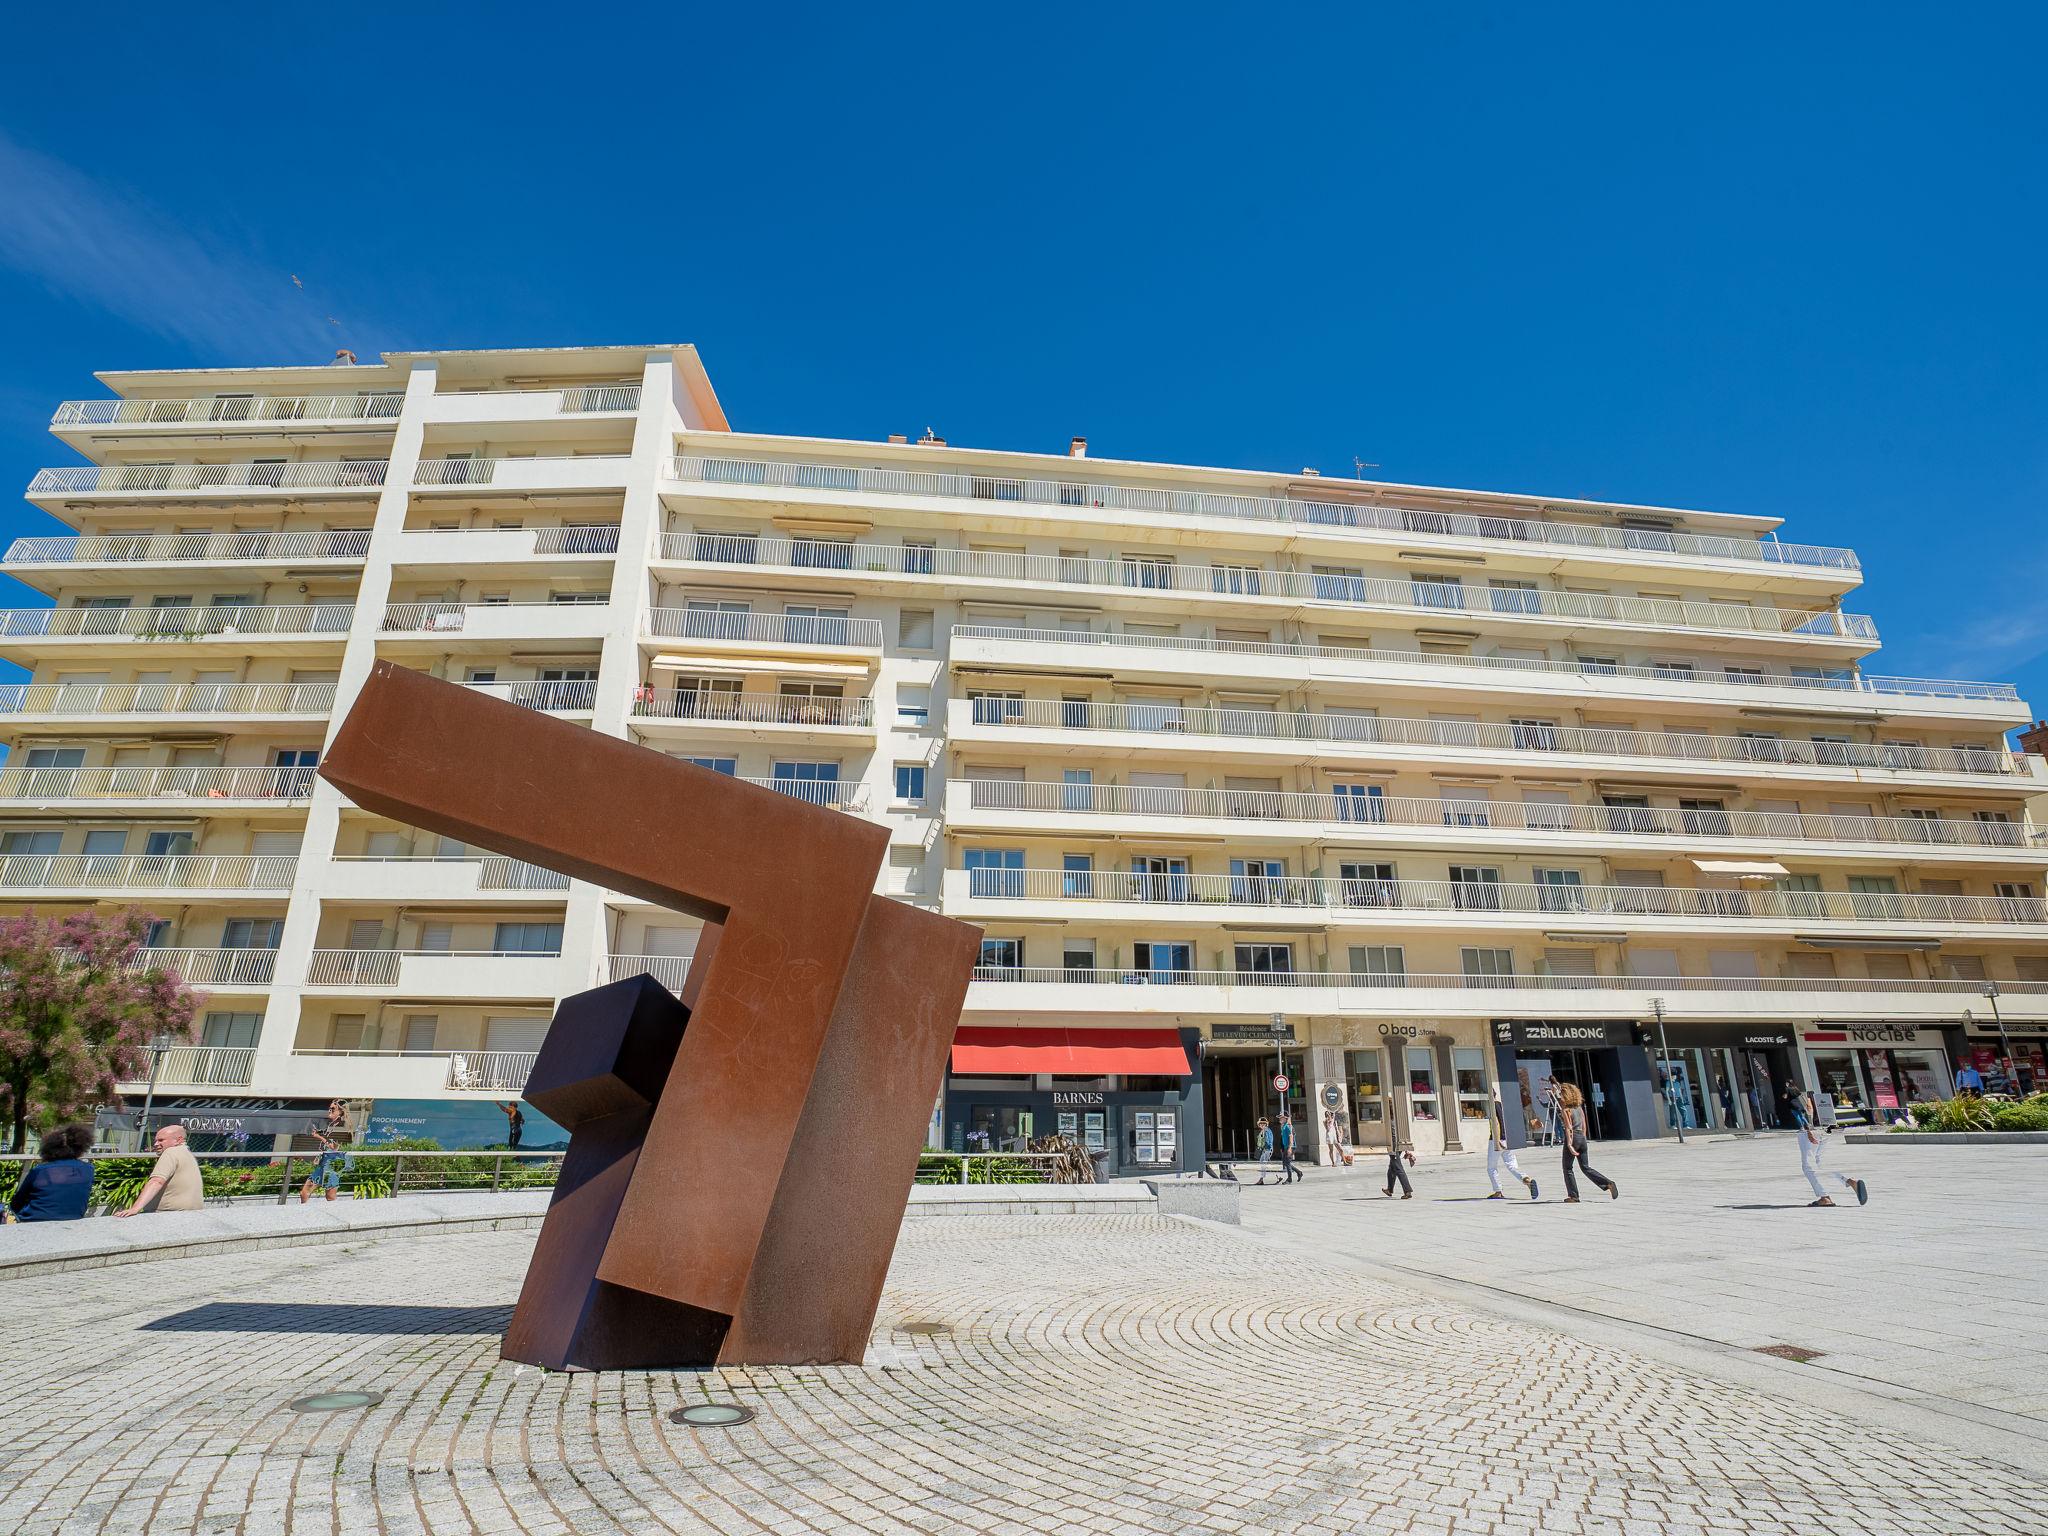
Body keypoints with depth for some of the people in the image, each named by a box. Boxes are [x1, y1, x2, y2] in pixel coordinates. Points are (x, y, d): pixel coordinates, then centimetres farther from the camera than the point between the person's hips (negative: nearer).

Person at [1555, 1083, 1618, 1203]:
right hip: (1582, 1138, 7)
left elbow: (1568, 1128, -18)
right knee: (1585, 1167, 14)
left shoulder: (1565, 1110, -12)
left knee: (1567, 1168, 7)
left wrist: (1569, 1145, -20)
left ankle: (1573, 1196, 8)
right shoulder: (1579, 1107, 11)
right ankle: (1608, 1183, -3)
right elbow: (1584, 1126, 15)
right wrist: (1582, 1138, 22)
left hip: (1572, 1138, -7)